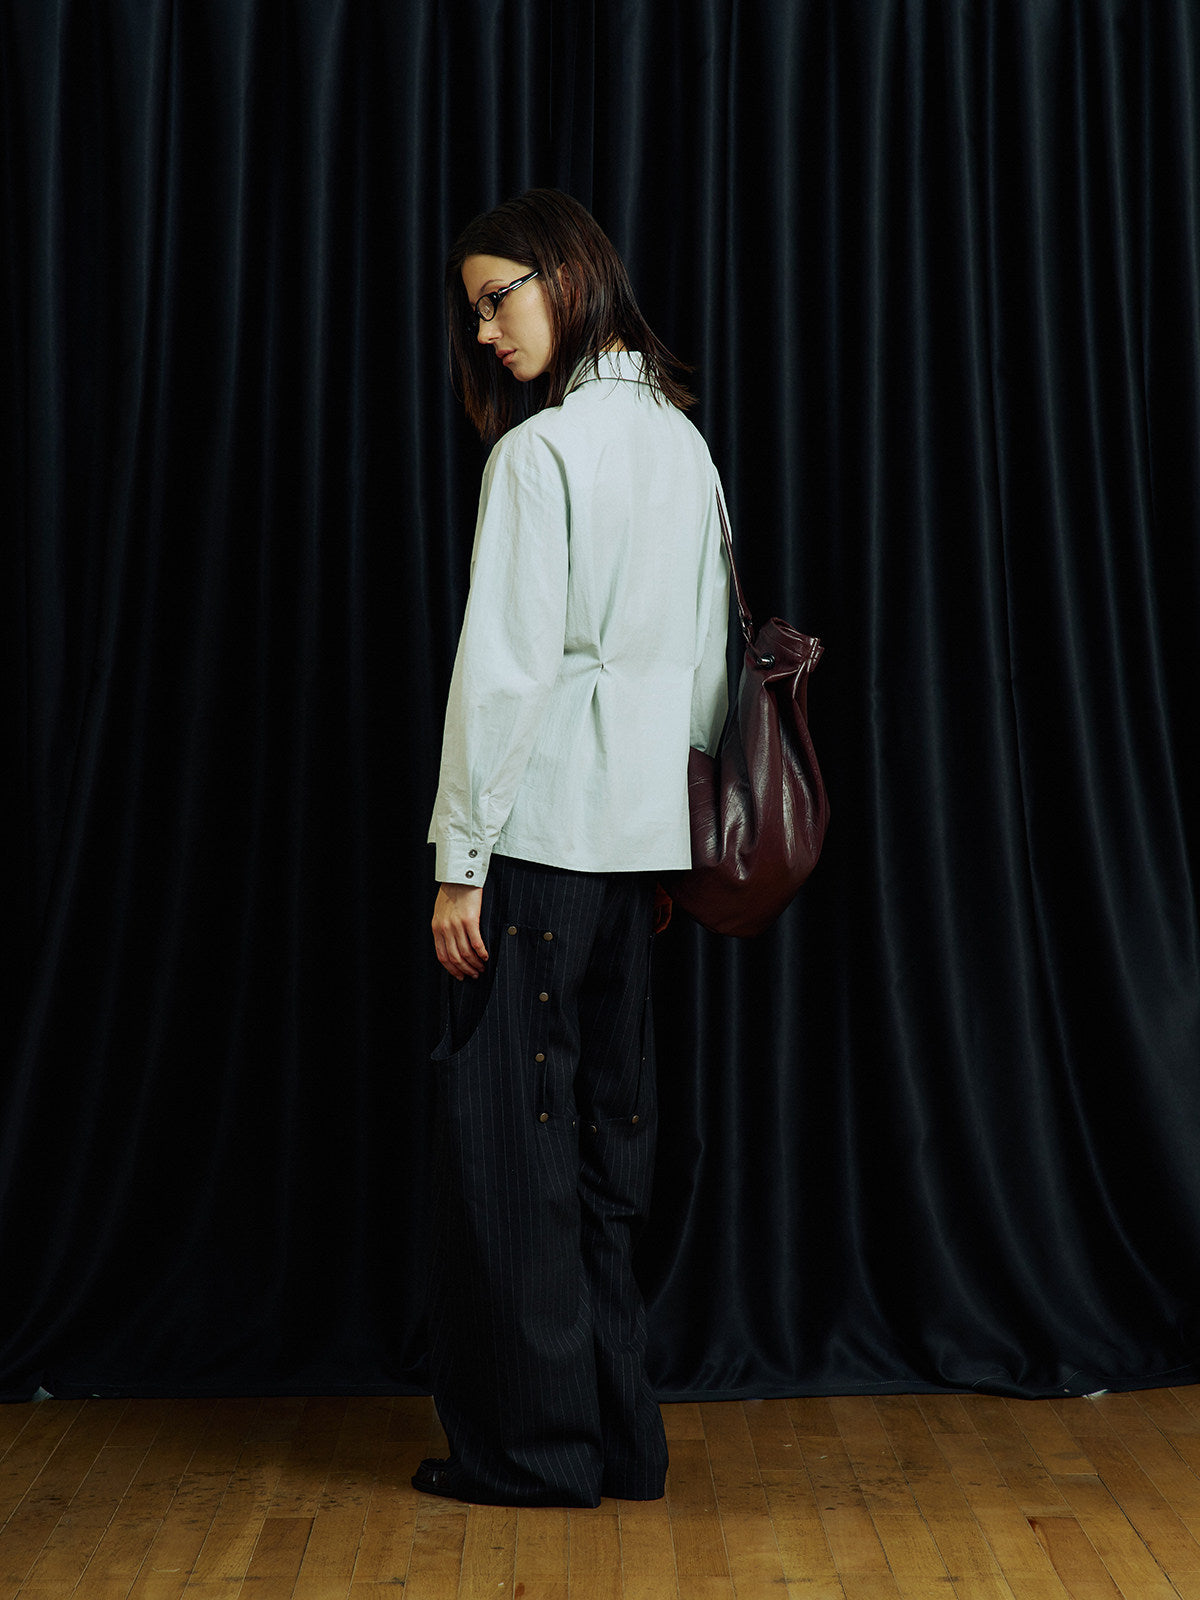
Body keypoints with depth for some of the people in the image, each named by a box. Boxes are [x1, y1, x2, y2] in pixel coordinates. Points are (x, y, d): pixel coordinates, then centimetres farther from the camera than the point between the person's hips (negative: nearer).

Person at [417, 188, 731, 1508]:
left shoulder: (541, 449, -11)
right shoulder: (684, 444, 12)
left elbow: (505, 667, -15)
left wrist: (460, 858, -11)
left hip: (541, 836, -7)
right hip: (640, 837, 8)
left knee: (508, 1131, 1)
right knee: (607, 1131, 13)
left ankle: (532, 1447, 9)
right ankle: (619, 1437, 20)